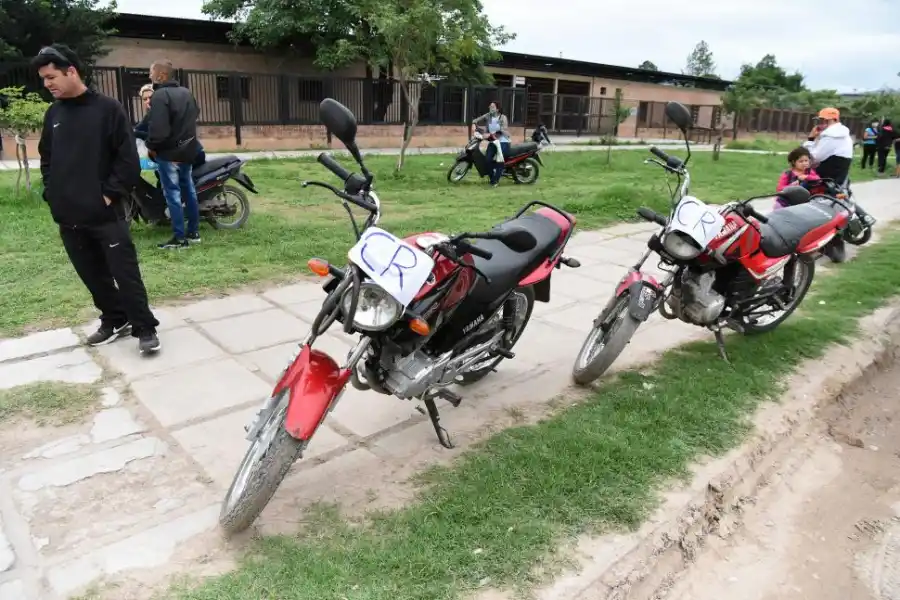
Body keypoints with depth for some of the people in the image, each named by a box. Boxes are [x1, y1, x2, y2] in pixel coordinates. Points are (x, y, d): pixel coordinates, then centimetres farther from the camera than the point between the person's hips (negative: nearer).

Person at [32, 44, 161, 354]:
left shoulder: (107, 108, -5)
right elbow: (46, 159, 20)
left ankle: (145, 327, 6)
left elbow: (128, 158, -8)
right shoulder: (53, 114, 11)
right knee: (93, 275, 13)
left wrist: (111, 194, -12)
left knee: (125, 273, -4)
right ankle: (115, 320, 28)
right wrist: (52, 194, 7)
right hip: (68, 216, 6)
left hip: (105, 213, -6)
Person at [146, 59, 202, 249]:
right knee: (188, 190, 13)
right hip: (188, 148, 8)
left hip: (168, 152, -8)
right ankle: (194, 232, 19)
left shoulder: (160, 96, -17)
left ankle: (179, 238, -2)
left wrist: (151, 146, -10)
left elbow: (158, 128, -24)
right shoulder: (186, 92, 10)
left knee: (173, 193, -4)